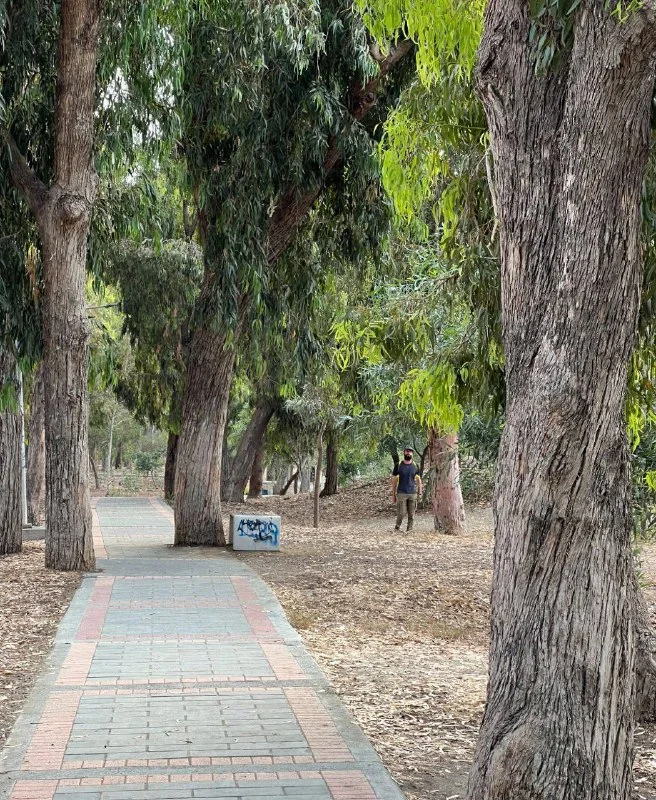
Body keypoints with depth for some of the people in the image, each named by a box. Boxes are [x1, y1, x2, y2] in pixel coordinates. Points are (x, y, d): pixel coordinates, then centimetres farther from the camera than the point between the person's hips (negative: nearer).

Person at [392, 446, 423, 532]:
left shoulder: (415, 466, 8)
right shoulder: (398, 465, 3)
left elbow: (418, 480, 13)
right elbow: (394, 480, 6)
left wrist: (420, 492, 5)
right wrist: (393, 494, 4)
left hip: (413, 493, 2)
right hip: (401, 493, -2)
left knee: (411, 514, 1)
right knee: (401, 513, -7)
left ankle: (409, 530, 10)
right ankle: (397, 527, 14)